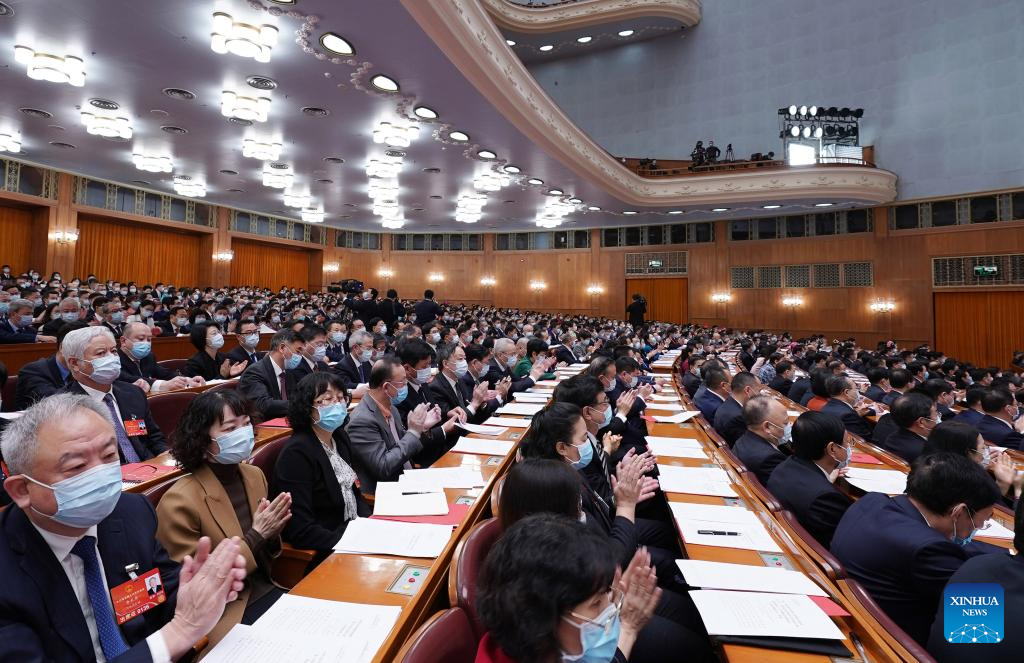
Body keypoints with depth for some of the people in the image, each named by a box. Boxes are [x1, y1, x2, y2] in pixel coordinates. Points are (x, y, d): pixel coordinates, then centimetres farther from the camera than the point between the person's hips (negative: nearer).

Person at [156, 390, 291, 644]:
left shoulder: (254, 475, 0)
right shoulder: (179, 502, -19)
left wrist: (270, 533, -10)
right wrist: (255, 535, -20)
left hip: (266, 592, 6)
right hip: (224, 614, -6)